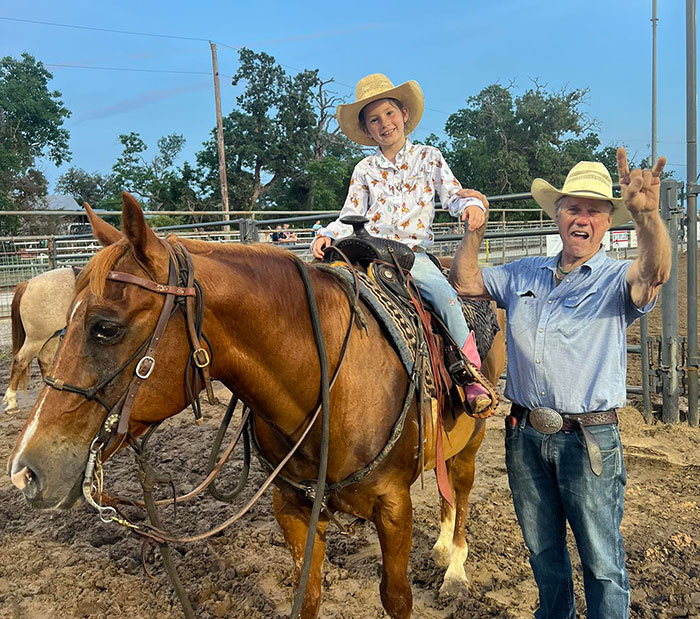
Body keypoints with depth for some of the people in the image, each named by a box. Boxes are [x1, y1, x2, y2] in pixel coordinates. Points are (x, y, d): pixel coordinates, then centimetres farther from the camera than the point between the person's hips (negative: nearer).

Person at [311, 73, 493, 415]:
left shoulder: (429, 157, 11)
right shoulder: (364, 170, 14)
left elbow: (452, 194, 5)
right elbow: (350, 216, 12)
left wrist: (470, 205, -18)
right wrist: (326, 235, -7)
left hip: (413, 254, -2)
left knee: (446, 296, -28)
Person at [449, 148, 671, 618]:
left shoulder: (616, 281, -6)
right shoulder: (524, 275, 7)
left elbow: (655, 272, -28)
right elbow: (465, 282, 7)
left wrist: (648, 214, -47)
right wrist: (476, 230, -6)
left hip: (589, 438, -4)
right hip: (526, 435, 5)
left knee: (601, 558, 10)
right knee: (542, 548, 23)